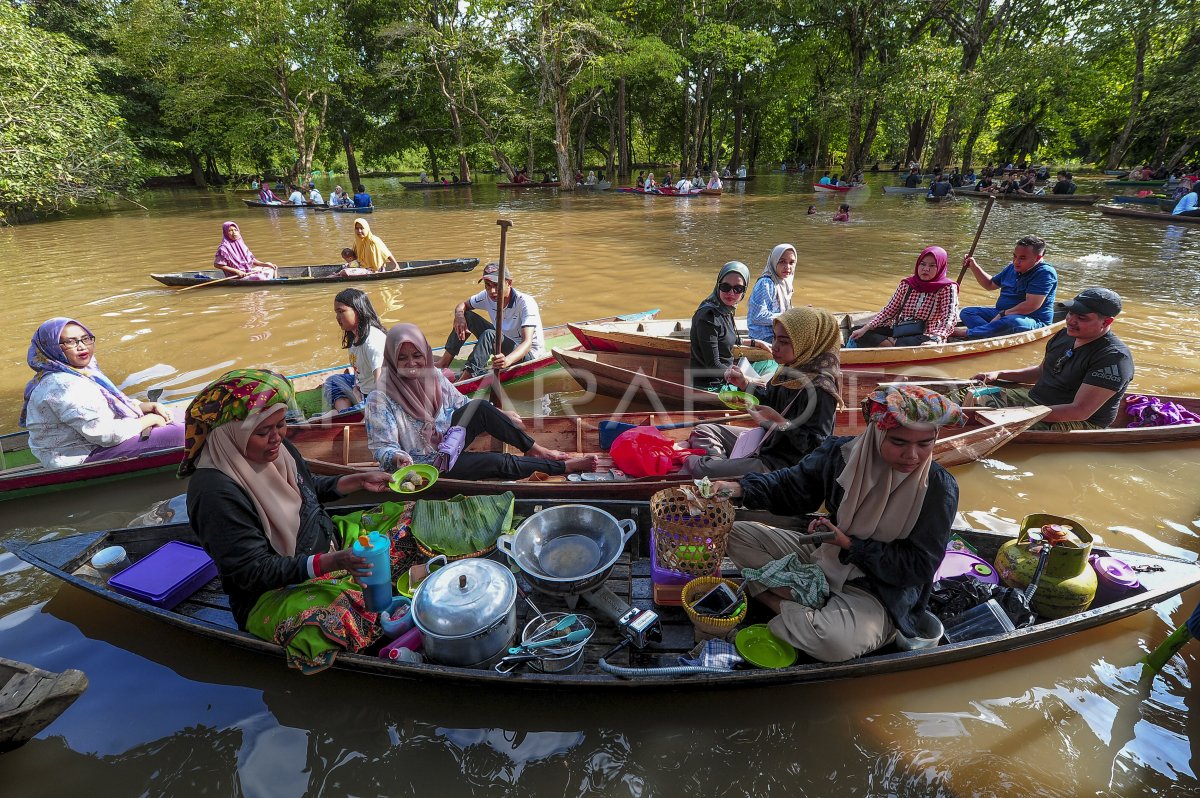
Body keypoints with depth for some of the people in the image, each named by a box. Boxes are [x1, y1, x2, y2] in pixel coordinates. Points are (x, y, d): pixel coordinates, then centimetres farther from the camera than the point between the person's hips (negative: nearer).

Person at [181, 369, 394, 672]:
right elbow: (253, 571, -23)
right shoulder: (215, 490, -25)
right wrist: (330, 562, -33)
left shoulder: (278, 448, -2)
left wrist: (359, 480, 4)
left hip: (331, 548, 8)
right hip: (270, 593, -8)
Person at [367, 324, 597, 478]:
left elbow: (461, 404, 10)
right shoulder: (381, 398, -21)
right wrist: (398, 458, -44)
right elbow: (383, 447, -21)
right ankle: (566, 466, -9)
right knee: (498, 462, -21)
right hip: (426, 464, -6)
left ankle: (535, 450, -10)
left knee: (480, 406, -20)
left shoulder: (434, 376, -3)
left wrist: (501, 416, 5)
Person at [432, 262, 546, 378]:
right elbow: (462, 305, 6)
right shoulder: (487, 296, -9)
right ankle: (443, 364, 0)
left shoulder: (526, 303, -27)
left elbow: (527, 342, -37)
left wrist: (508, 360, -57)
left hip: (529, 353, -7)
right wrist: (459, 315, -20)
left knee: (489, 335, -33)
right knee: (467, 317, -3)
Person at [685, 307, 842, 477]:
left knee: (700, 469, -21)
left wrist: (778, 421, -32)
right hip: (767, 441, 10)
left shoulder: (821, 388, -26)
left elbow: (815, 445, -25)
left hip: (785, 464, -10)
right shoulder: (788, 370, -1)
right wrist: (743, 384, -3)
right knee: (703, 431, 17)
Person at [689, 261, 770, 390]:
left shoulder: (725, 310, 3)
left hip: (725, 378, 9)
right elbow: (713, 366, -23)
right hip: (709, 386, -9)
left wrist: (756, 343, 23)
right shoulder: (708, 316, -23)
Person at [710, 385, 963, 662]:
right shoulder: (842, 452, -11)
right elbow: (792, 485, -1)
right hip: (824, 554, 5)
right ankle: (811, 601, -11)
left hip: (878, 591, -4)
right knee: (737, 533, 0)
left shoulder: (940, 488, -19)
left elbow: (920, 566, -15)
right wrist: (741, 489, -18)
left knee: (835, 641, -37)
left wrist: (850, 544, -22)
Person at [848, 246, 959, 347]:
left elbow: (949, 319, -17)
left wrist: (935, 340, -35)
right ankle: (895, 343, -24)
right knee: (860, 333, -12)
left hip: (923, 337, -4)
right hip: (898, 330, 5)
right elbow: (889, 310, 6)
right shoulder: (907, 284, 7)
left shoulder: (947, 288, -6)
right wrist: (866, 328, -8)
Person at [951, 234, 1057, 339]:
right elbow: (990, 285, 30)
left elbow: (1031, 305, -24)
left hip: (1033, 322, -8)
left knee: (1012, 321, -44)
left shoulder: (1045, 273, -14)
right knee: (967, 312, -8)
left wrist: (1002, 315, -23)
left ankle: (967, 333, -41)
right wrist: (973, 266, 18)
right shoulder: (1012, 268, 14)